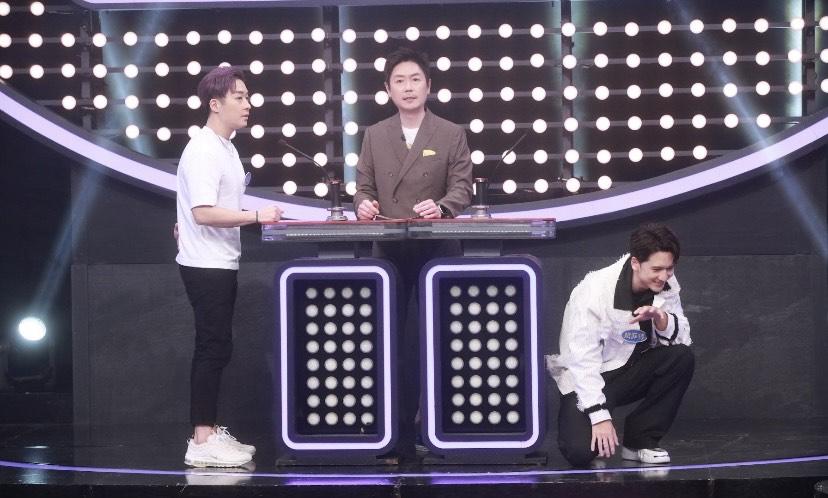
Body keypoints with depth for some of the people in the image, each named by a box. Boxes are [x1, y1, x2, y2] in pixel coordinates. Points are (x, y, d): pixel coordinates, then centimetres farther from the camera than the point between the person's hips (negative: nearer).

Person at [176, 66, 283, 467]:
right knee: (213, 349, -8)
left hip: (220, 263, 10)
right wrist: (256, 216, -24)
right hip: (206, 264, -10)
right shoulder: (204, 151, -17)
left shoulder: (224, 147, 14)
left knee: (216, 349, 12)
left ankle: (209, 432, 17)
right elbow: (203, 212, -25)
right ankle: (202, 442, -6)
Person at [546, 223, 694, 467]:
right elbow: (583, 359, -24)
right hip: (587, 380, -5)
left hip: (632, 370, 6)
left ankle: (641, 440, -7)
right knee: (580, 451, -30)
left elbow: (681, 338, -6)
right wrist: (600, 415, -30)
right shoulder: (595, 290, -23)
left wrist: (661, 318, -27)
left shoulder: (666, 285, -7)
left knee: (683, 358, -22)